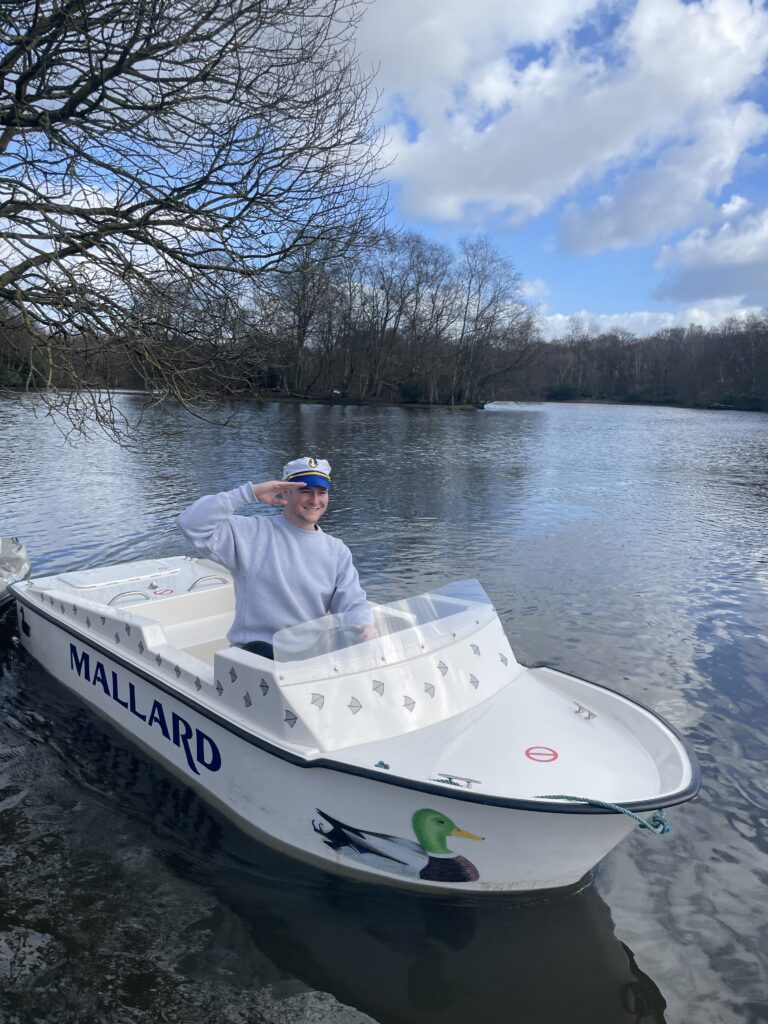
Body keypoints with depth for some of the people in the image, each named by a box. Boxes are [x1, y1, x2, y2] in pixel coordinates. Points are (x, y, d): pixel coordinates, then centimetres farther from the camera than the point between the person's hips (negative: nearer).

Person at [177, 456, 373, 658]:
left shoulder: (337, 551, 12)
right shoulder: (253, 533, -2)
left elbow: (352, 602, 3)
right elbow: (191, 523, -13)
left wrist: (364, 626, -22)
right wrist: (251, 492, -15)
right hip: (256, 649, -4)